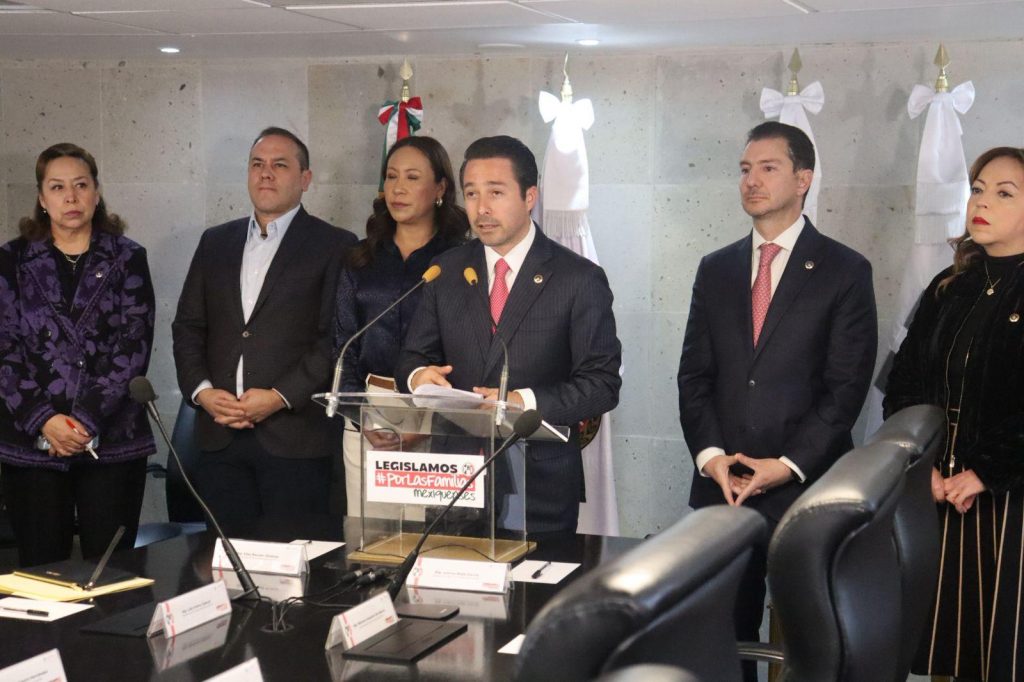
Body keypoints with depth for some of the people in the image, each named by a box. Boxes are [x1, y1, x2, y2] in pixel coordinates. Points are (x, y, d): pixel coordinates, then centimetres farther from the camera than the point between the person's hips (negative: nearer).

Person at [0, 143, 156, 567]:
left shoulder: (126, 259, 6)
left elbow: (133, 347, -2)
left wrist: (88, 421, -11)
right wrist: (43, 420, -11)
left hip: (112, 441, 0)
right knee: (41, 572, 3)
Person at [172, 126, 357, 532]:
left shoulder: (335, 247, 0)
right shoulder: (216, 242, 16)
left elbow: (338, 339, -7)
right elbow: (187, 326, 15)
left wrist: (280, 397, -14)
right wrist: (201, 390, -1)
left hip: (294, 437, -4)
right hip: (220, 436, 4)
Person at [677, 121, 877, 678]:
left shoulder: (845, 271, 0)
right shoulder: (716, 270, 12)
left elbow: (846, 386, -6)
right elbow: (694, 375, 9)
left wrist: (789, 465, -13)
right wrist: (710, 455, -6)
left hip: (807, 488, -3)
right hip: (721, 486, 4)